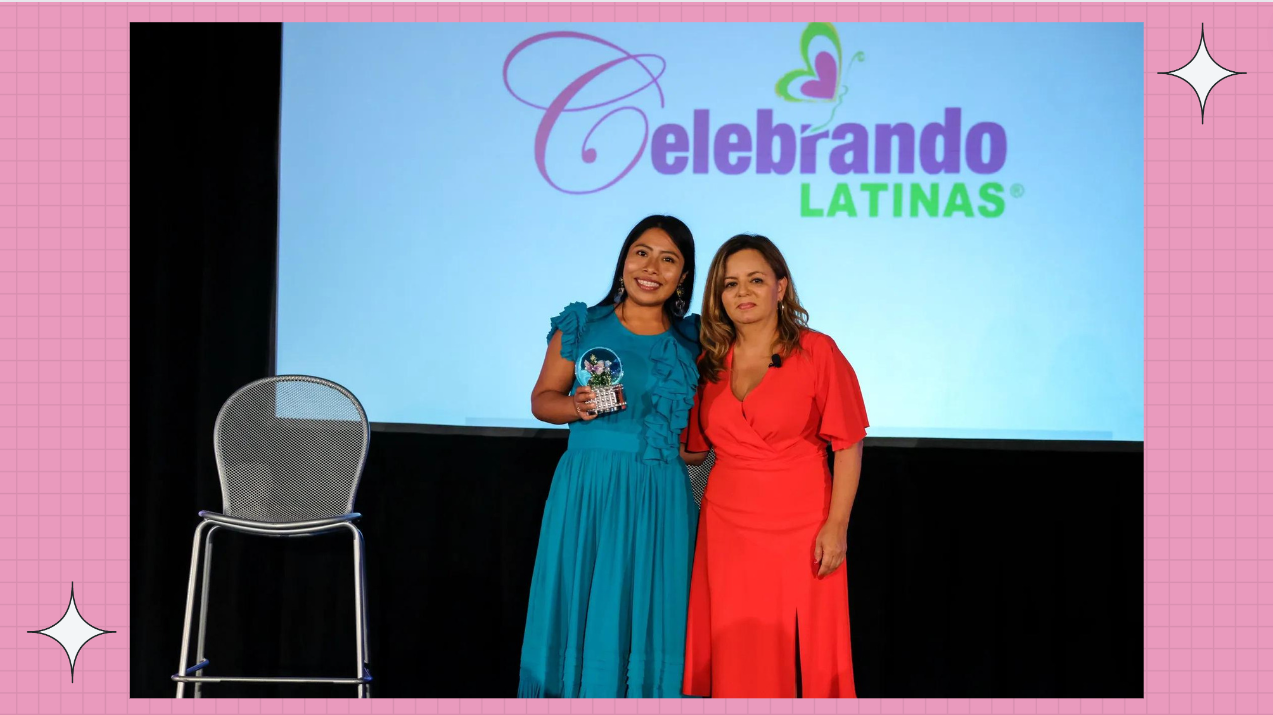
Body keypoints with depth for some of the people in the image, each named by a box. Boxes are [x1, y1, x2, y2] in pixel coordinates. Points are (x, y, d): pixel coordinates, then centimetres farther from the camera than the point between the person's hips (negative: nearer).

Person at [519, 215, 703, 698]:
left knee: (652, 615, 2)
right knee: (582, 607, 0)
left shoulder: (693, 342, 8)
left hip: (663, 498, 1)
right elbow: (542, 399, 7)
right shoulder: (581, 328, 4)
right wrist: (577, 406, -12)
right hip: (586, 490, -1)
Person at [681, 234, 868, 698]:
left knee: (799, 656, 0)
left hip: (799, 529, -4)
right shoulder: (711, 362, 9)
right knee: (736, 659, 5)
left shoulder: (816, 352, -4)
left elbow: (849, 446, -5)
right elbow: (694, 448, 14)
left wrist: (836, 526, -12)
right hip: (727, 528, 4)